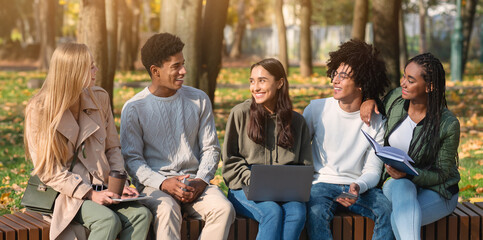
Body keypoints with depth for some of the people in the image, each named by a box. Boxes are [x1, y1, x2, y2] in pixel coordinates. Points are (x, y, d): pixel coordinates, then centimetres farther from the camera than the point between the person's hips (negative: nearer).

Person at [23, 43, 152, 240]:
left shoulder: (99, 98, 7)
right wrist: (89, 194, -20)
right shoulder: (39, 110, -9)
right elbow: (48, 171, -11)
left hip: (101, 188, 5)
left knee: (141, 214, -22)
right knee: (109, 220, -31)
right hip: (66, 194, -5)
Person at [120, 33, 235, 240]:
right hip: (153, 184, -3)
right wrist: (163, 183, -18)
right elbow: (132, 159, -2)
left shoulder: (199, 100, 9)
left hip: (195, 182, 3)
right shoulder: (133, 108, 0)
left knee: (224, 209, -28)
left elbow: (210, 148, 11)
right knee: (167, 210, -37)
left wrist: (200, 181, -8)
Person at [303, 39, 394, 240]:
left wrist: (358, 187, -23)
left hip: (358, 186, 1)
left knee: (387, 210, -29)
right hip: (322, 183, -1)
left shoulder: (376, 123, 0)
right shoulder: (317, 109, 0)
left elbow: (372, 171, 0)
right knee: (316, 213, -35)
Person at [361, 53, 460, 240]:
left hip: (437, 192, -3)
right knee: (402, 187, -38)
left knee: (397, 219, -36)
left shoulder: (448, 125, -18)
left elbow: (442, 174, -13)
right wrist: (370, 101, -4)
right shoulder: (395, 100, -5)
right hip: (396, 184, 3)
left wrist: (408, 173, -31)